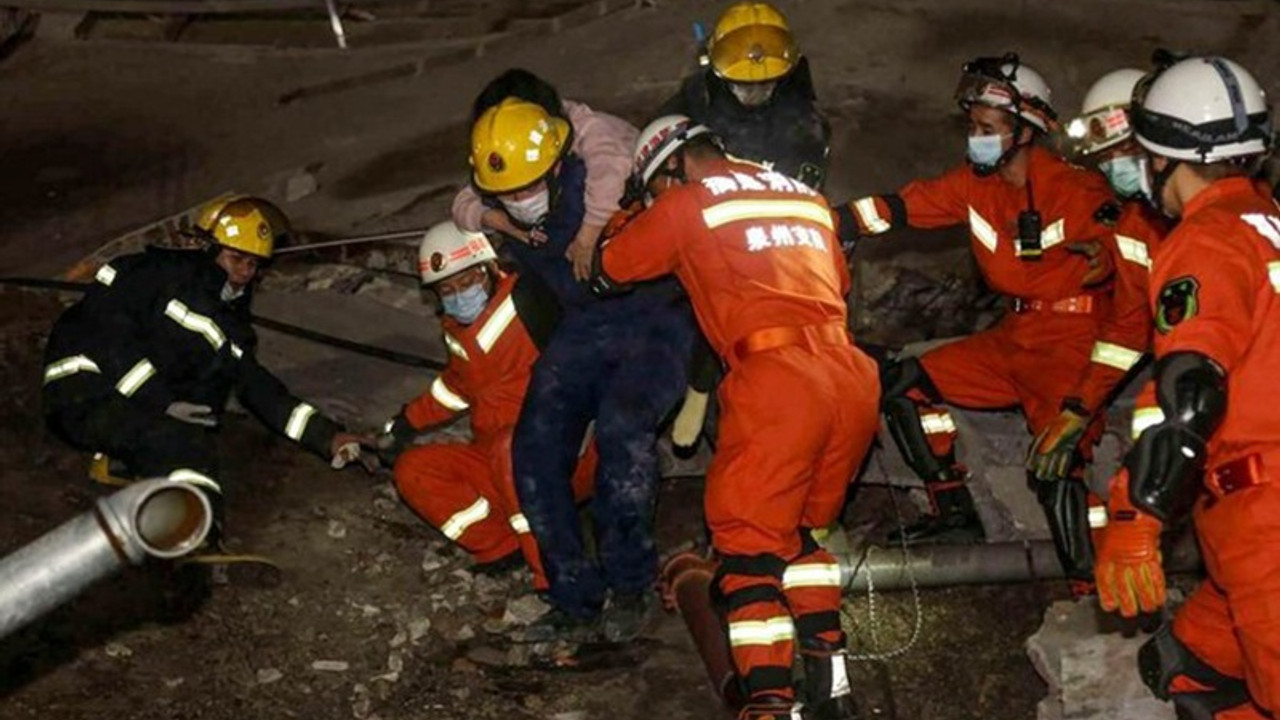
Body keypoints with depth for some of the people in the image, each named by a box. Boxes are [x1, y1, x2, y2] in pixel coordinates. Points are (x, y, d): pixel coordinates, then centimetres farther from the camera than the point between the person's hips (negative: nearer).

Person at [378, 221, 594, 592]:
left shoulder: (526, 303, -16)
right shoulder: (458, 331, 10)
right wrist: (406, 423, 25)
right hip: (496, 461, 8)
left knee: (511, 445, -38)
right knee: (412, 470, -2)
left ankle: (556, 577, -32)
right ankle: (505, 548, -8)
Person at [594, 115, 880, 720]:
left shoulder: (688, 202, 9)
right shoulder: (806, 197, 25)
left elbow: (608, 270, 19)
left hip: (777, 376, -6)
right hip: (853, 379, 6)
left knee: (748, 540, -1)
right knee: (798, 529, 21)